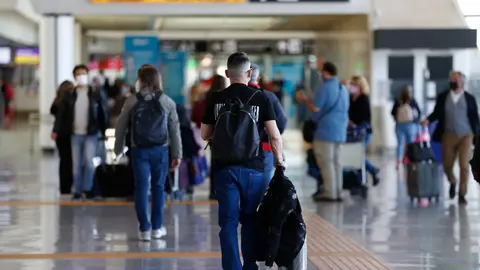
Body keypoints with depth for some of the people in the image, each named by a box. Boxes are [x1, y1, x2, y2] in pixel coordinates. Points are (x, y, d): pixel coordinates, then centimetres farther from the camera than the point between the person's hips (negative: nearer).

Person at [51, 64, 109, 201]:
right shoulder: (70, 96, 3)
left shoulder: (97, 95, -1)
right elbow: (61, 114, 2)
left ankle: (87, 188, 3)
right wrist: (56, 131, -4)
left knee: (89, 161, -14)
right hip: (75, 134, 2)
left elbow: (104, 113, 2)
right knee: (76, 164, 5)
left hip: (91, 133, -2)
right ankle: (77, 191, 14)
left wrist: (104, 131, 0)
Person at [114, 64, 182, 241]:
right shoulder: (167, 101, 2)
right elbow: (175, 129, 3)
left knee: (141, 187, 4)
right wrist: (177, 154, 9)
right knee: (158, 187, 10)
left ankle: (144, 229, 4)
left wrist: (118, 150, 15)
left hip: (139, 150, 0)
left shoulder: (132, 101, 0)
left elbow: (121, 127, 4)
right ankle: (157, 228, 14)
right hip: (160, 150, 0)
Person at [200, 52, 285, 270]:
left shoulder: (215, 99, 0)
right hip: (253, 168, 0)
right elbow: (274, 136, -6)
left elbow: (205, 135, 9)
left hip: (224, 168, 0)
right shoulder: (261, 99, -4)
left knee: (228, 221, 4)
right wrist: (280, 162, 7)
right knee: (250, 220, 14)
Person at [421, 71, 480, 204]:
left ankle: (462, 194, 2)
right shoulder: (442, 97, 5)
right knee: (447, 165, 7)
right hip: (448, 136, 2)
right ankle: (452, 182, 39)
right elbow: (436, 113, 9)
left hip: (466, 136, -2)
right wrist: (427, 120, -10)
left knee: (464, 165, -8)